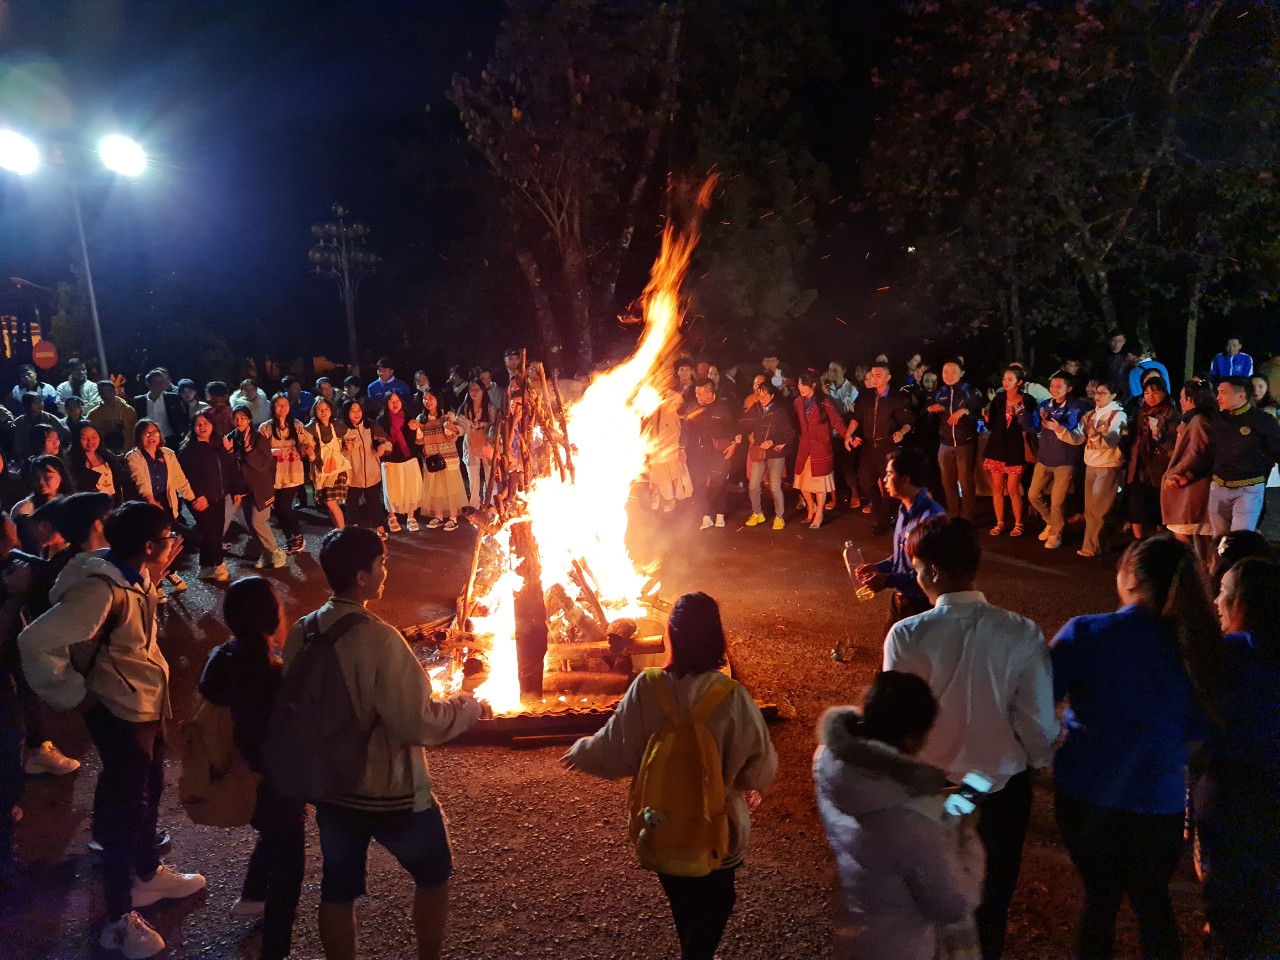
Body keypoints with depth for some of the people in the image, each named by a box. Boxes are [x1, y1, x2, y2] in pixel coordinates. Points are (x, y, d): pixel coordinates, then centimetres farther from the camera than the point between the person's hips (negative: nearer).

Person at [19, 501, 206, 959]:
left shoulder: (134, 575, -4)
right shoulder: (100, 589, -32)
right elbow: (37, 643, -31)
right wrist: (74, 694, -21)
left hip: (148, 703, 9)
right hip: (119, 712, -9)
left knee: (148, 792, 26)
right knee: (125, 807, 5)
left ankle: (148, 873, 48)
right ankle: (120, 919, 22)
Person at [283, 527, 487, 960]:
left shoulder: (301, 632, -6)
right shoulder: (379, 639, -27)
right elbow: (417, 724, -26)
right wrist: (468, 706, -10)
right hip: (389, 791, -5)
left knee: (338, 887, 18)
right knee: (433, 873, 19)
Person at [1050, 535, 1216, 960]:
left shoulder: (1086, 635, -19)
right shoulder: (1197, 645, -9)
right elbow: (1200, 727, 3)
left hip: (1088, 796, -2)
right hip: (1161, 800, 2)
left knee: (1101, 898, 18)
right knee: (1153, 900, 22)